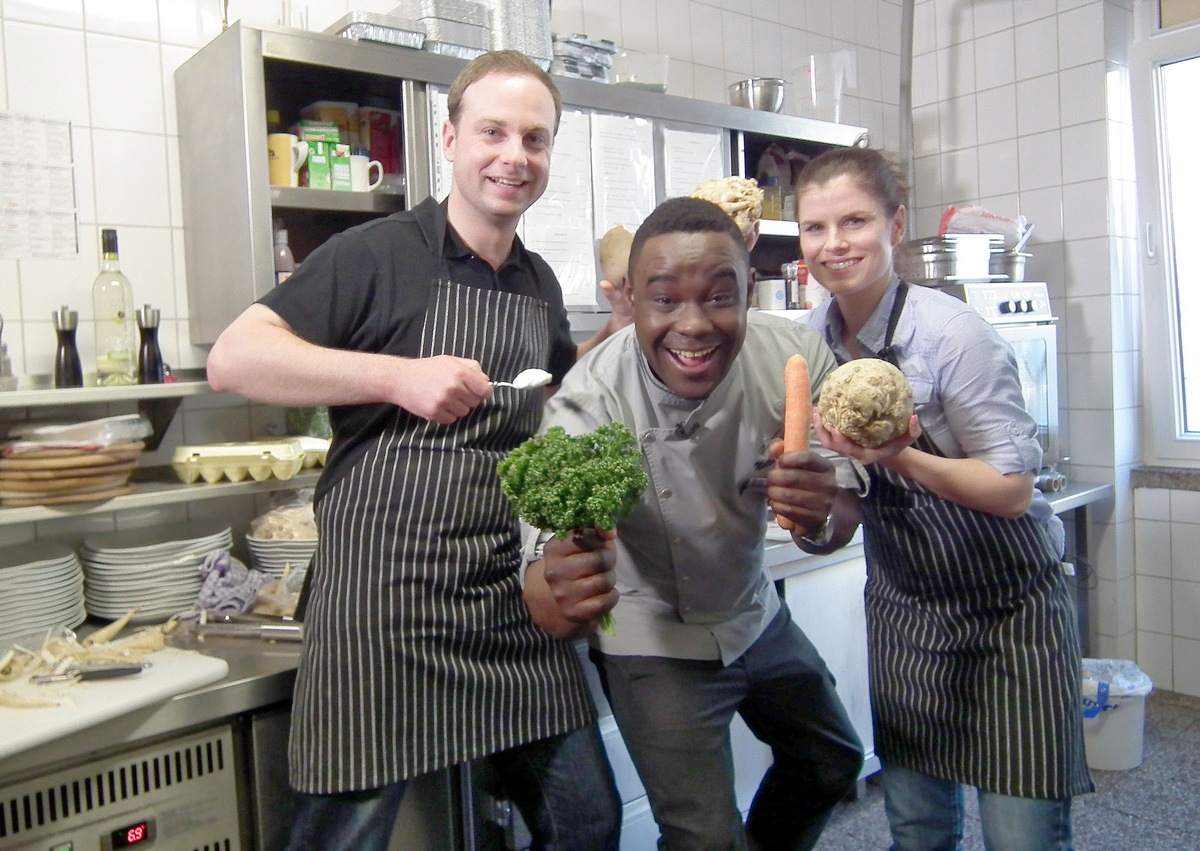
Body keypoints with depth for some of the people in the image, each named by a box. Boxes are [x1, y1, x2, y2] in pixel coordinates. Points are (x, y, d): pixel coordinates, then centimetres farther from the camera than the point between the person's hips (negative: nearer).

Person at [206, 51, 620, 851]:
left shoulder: (541, 283, 13)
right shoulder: (378, 254, -6)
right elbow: (233, 359, -13)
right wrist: (399, 376, -22)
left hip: (513, 602, 6)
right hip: (384, 600, -6)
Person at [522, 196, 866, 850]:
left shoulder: (796, 357, -22)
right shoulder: (590, 404, -31)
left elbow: (841, 523, -14)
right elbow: (546, 575, -37)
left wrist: (820, 518, -38)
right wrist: (559, 591, -61)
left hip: (756, 613, 5)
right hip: (653, 641, -5)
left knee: (832, 764, 23)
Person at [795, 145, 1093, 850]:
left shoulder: (952, 332, -20)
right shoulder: (814, 336, -3)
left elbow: (1012, 489, -18)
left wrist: (899, 457, -33)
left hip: (1007, 606, -5)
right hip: (902, 602, 5)